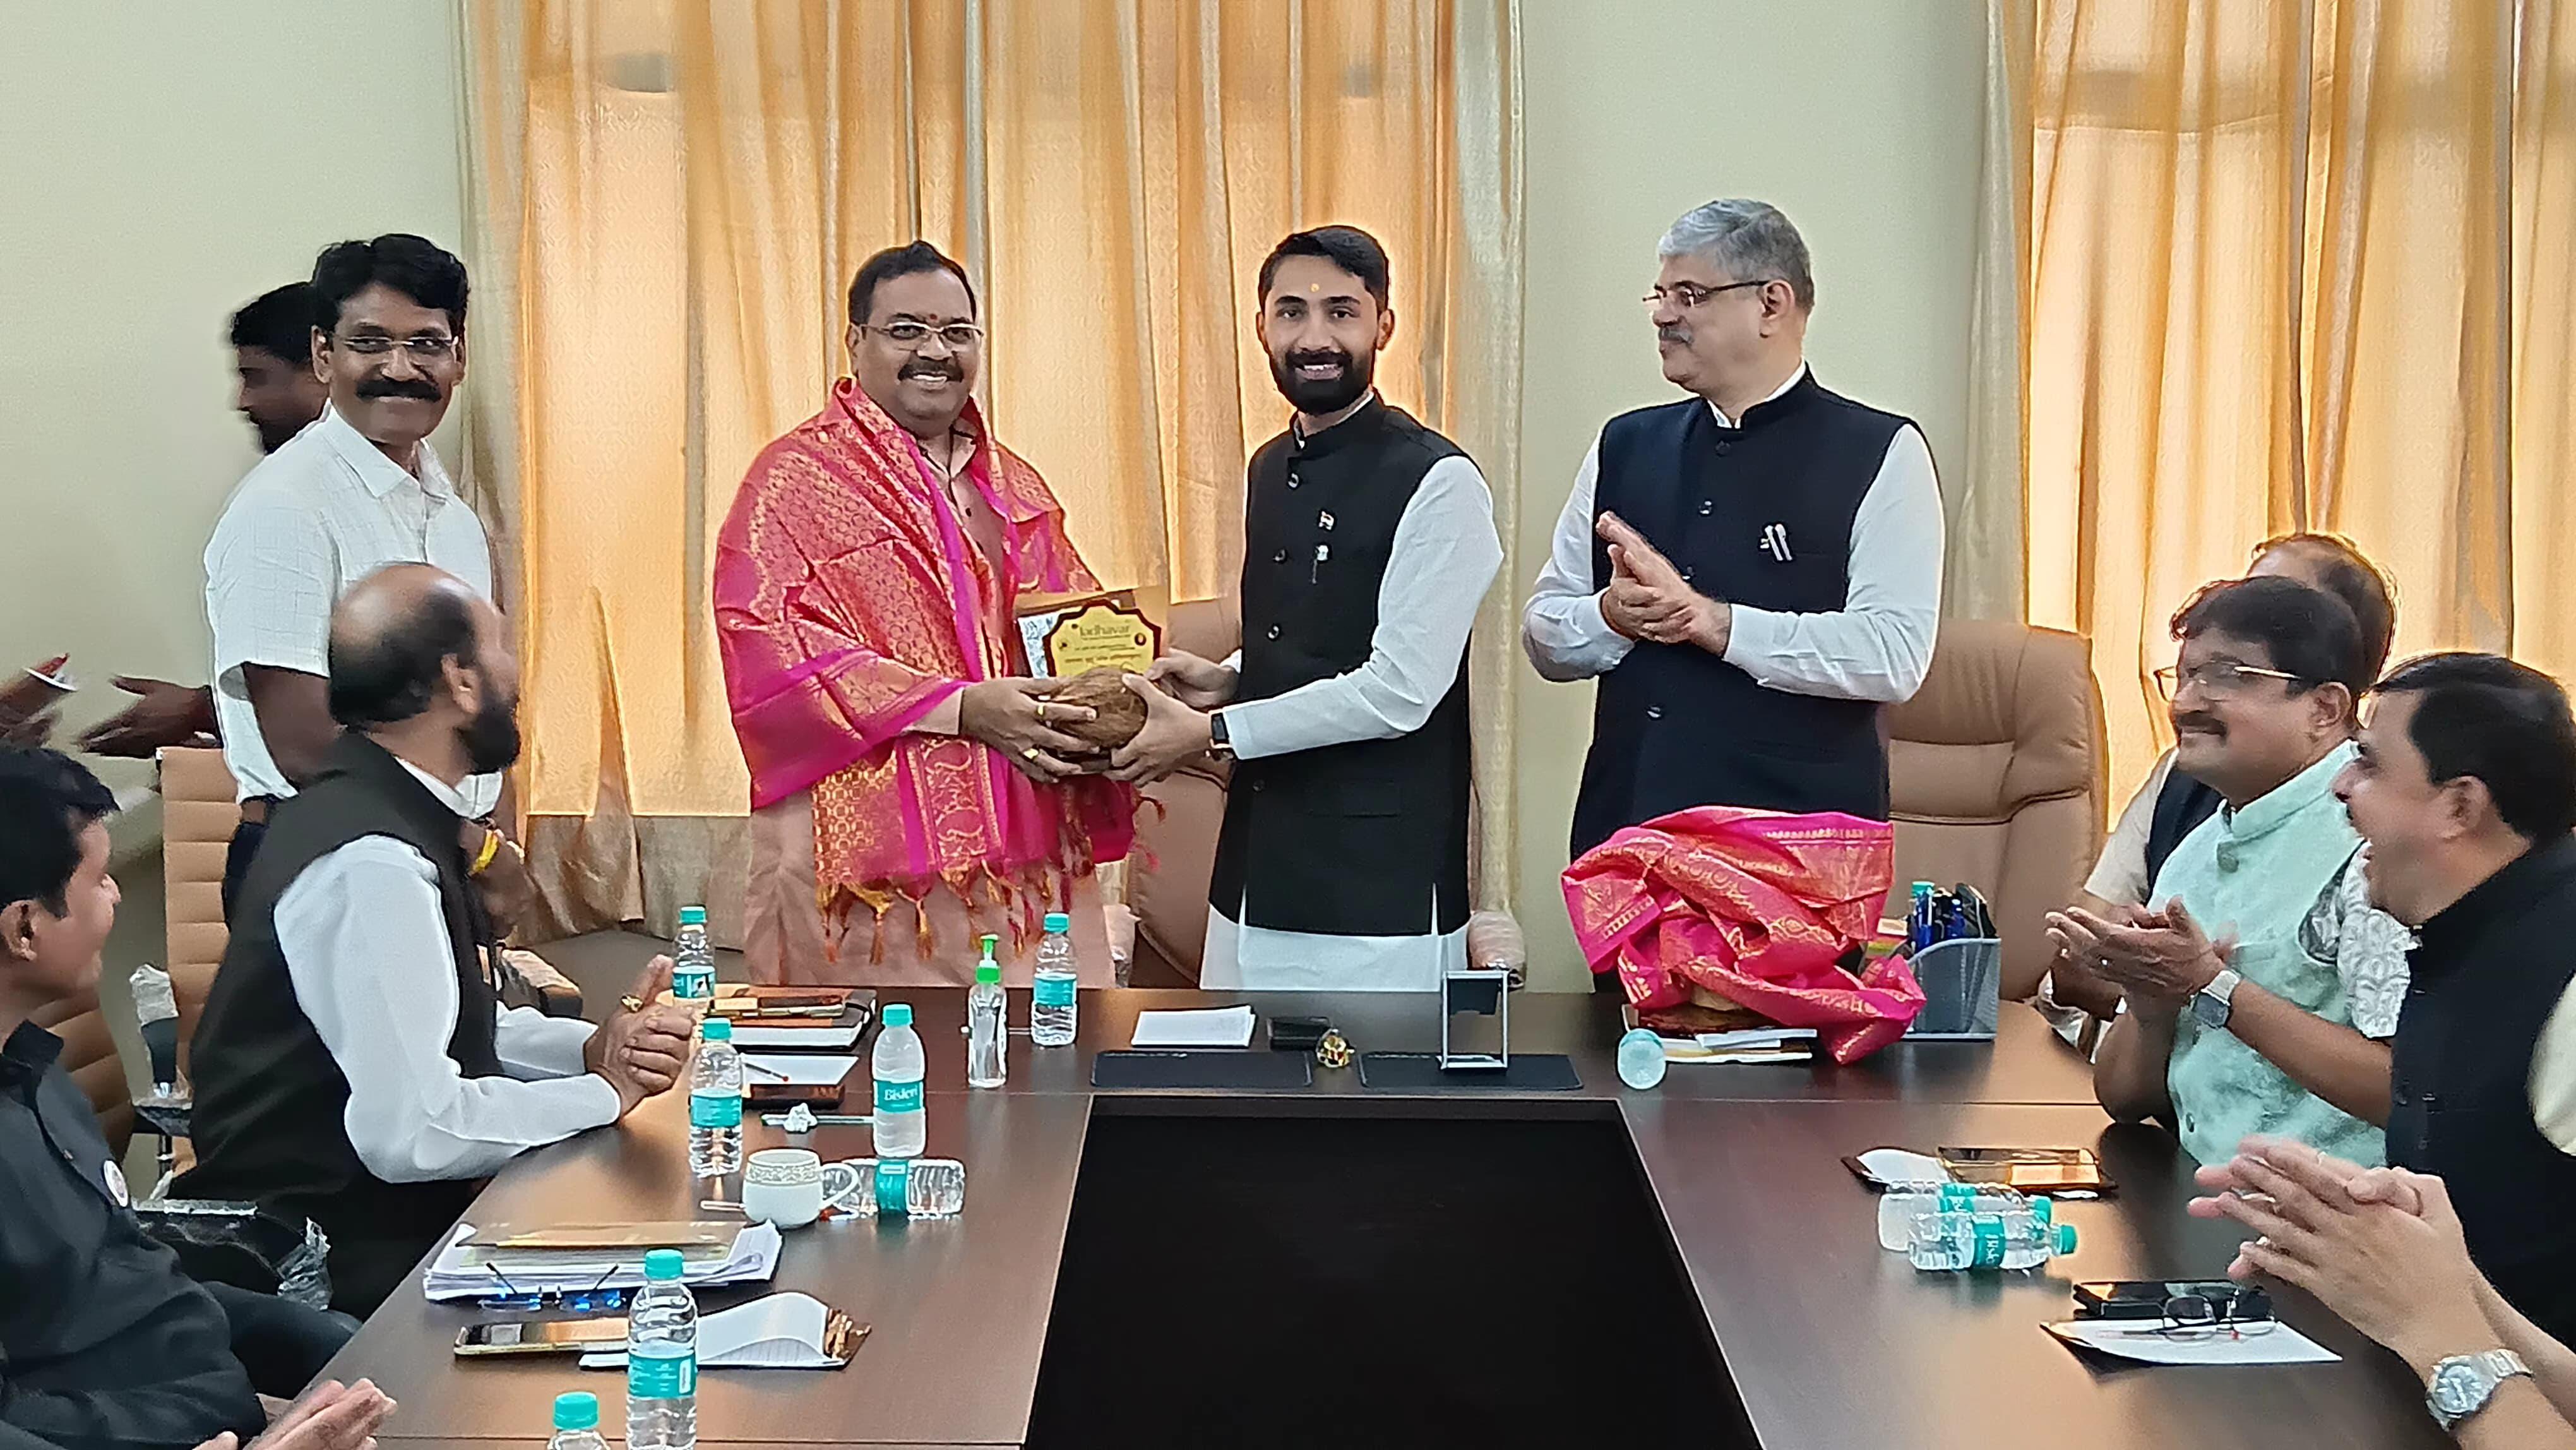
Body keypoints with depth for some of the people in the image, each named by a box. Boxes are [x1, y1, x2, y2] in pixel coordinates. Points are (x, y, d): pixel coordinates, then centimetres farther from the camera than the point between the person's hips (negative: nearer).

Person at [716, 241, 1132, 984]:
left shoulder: (1014, 486, 19)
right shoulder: (795, 478, -2)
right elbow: (769, 651, -13)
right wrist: (958, 707, -19)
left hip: (1025, 854, 6)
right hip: (873, 856, -6)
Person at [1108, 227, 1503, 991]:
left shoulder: (1437, 483, -12)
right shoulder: (1269, 470, 14)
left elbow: (1399, 690, -17)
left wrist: (1209, 733, -14)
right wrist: (1230, 678, 5)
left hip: (1380, 888, -7)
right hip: (1257, 871, 7)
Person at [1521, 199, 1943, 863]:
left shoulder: (1881, 453, -2)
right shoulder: (1624, 447, 12)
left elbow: (1893, 655, -13)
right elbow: (1545, 639, 13)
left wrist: (1710, 621, -15)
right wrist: (1614, 614, -8)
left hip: (1796, 843, -4)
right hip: (1625, 827, 4)